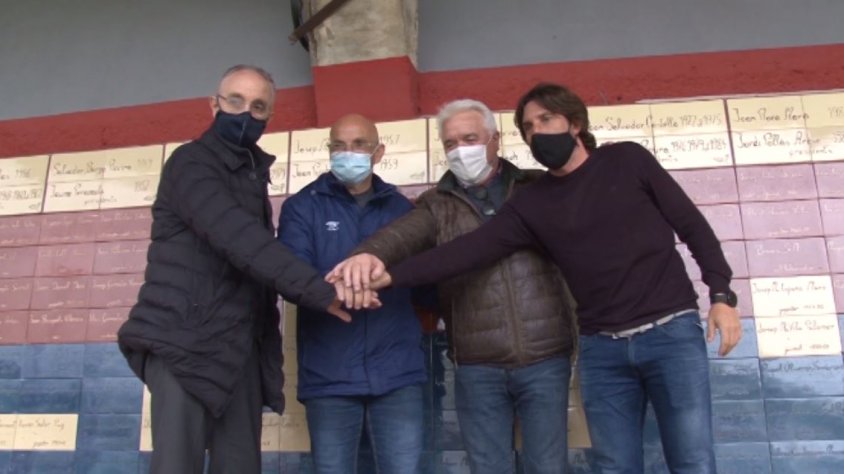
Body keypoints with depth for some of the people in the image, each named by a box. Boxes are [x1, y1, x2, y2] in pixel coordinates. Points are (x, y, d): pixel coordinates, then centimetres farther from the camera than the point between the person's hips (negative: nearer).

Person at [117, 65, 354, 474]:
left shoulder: (252, 174, 17)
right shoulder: (191, 163, -8)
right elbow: (238, 240, -23)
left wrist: (267, 347, 7)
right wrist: (321, 291, -28)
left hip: (241, 349, 7)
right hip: (185, 345, -7)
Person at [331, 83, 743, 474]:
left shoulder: (628, 160, 2)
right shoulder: (531, 204, 3)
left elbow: (693, 226, 6)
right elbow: (470, 249, -8)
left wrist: (721, 295, -5)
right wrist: (390, 274, -21)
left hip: (672, 331, -1)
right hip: (601, 349, 2)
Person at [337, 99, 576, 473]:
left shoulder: (538, 188, 9)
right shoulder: (437, 205, 5)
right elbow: (403, 233, -14)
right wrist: (370, 253, -36)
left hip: (545, 360, 0)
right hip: (477, 368, 0)